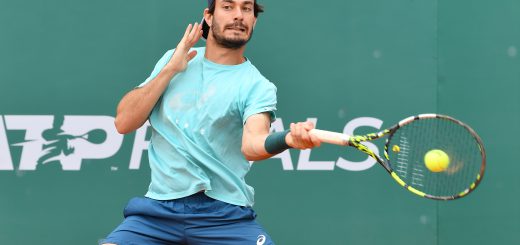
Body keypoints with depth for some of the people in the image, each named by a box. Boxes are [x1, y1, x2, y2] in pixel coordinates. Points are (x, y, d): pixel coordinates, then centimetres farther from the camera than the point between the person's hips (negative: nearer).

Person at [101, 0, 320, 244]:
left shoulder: (257, 85, 0)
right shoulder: (172, 60, 12)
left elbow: (252, 144, -19)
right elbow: (124, 123, 6)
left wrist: (289, 138, -40)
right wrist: (170, 70, -1)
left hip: (225, 214, -2)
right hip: (160, 207, 2)